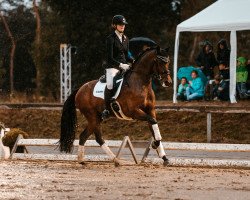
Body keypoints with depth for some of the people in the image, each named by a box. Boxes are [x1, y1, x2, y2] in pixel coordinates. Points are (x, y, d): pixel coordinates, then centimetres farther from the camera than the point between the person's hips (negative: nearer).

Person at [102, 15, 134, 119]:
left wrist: (134, 61, 0)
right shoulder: (111, 39, -6)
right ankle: (107, 109, -22)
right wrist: (120, 65, -24)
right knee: (110, 84, -32)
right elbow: (110, 58, -13)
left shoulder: (125, 39, 15)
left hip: (124, 66, 7)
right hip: (112, 66, -7)